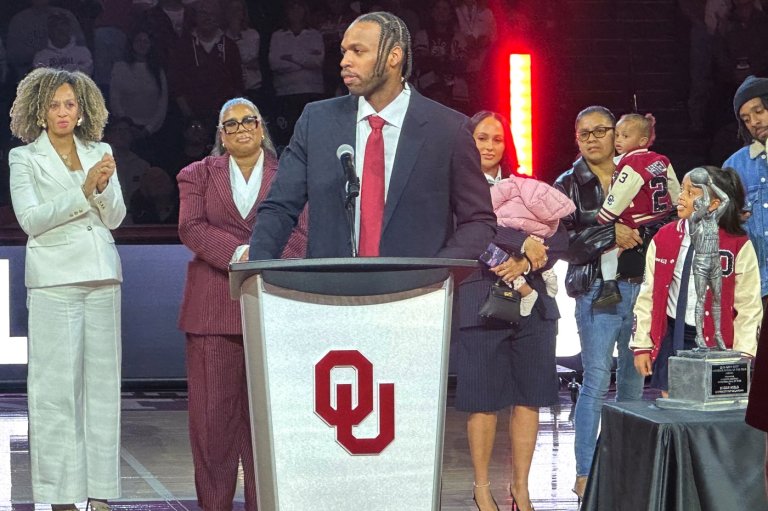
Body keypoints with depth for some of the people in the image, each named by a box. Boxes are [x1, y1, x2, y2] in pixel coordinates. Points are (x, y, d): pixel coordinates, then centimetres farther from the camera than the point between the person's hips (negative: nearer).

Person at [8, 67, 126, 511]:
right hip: (54, 278, -4)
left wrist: (104, 187, -12)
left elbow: (115, 218, 8)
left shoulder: (100, 153, 13)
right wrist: (84, 190, -15)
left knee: (103, 379, 3)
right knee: (56, 384, -6)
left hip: (102, 275, 4)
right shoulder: (24, 159, 4)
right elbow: (31, 219, -8)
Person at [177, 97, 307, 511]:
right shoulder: (198, 176, 14)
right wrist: (238, 253, -16)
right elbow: (191, 227, 0)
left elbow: (299, 232, 3)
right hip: (214, 304, 0)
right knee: (213, 408, -2)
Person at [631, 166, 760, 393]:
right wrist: (641, 345, 6)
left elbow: (749, 307, -3)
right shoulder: (664, 239, 2)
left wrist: (742, 356, -7)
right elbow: (647, 294, 7)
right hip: (671, 339, 3)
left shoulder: (738, 247, -8)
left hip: (715, 343, -3)